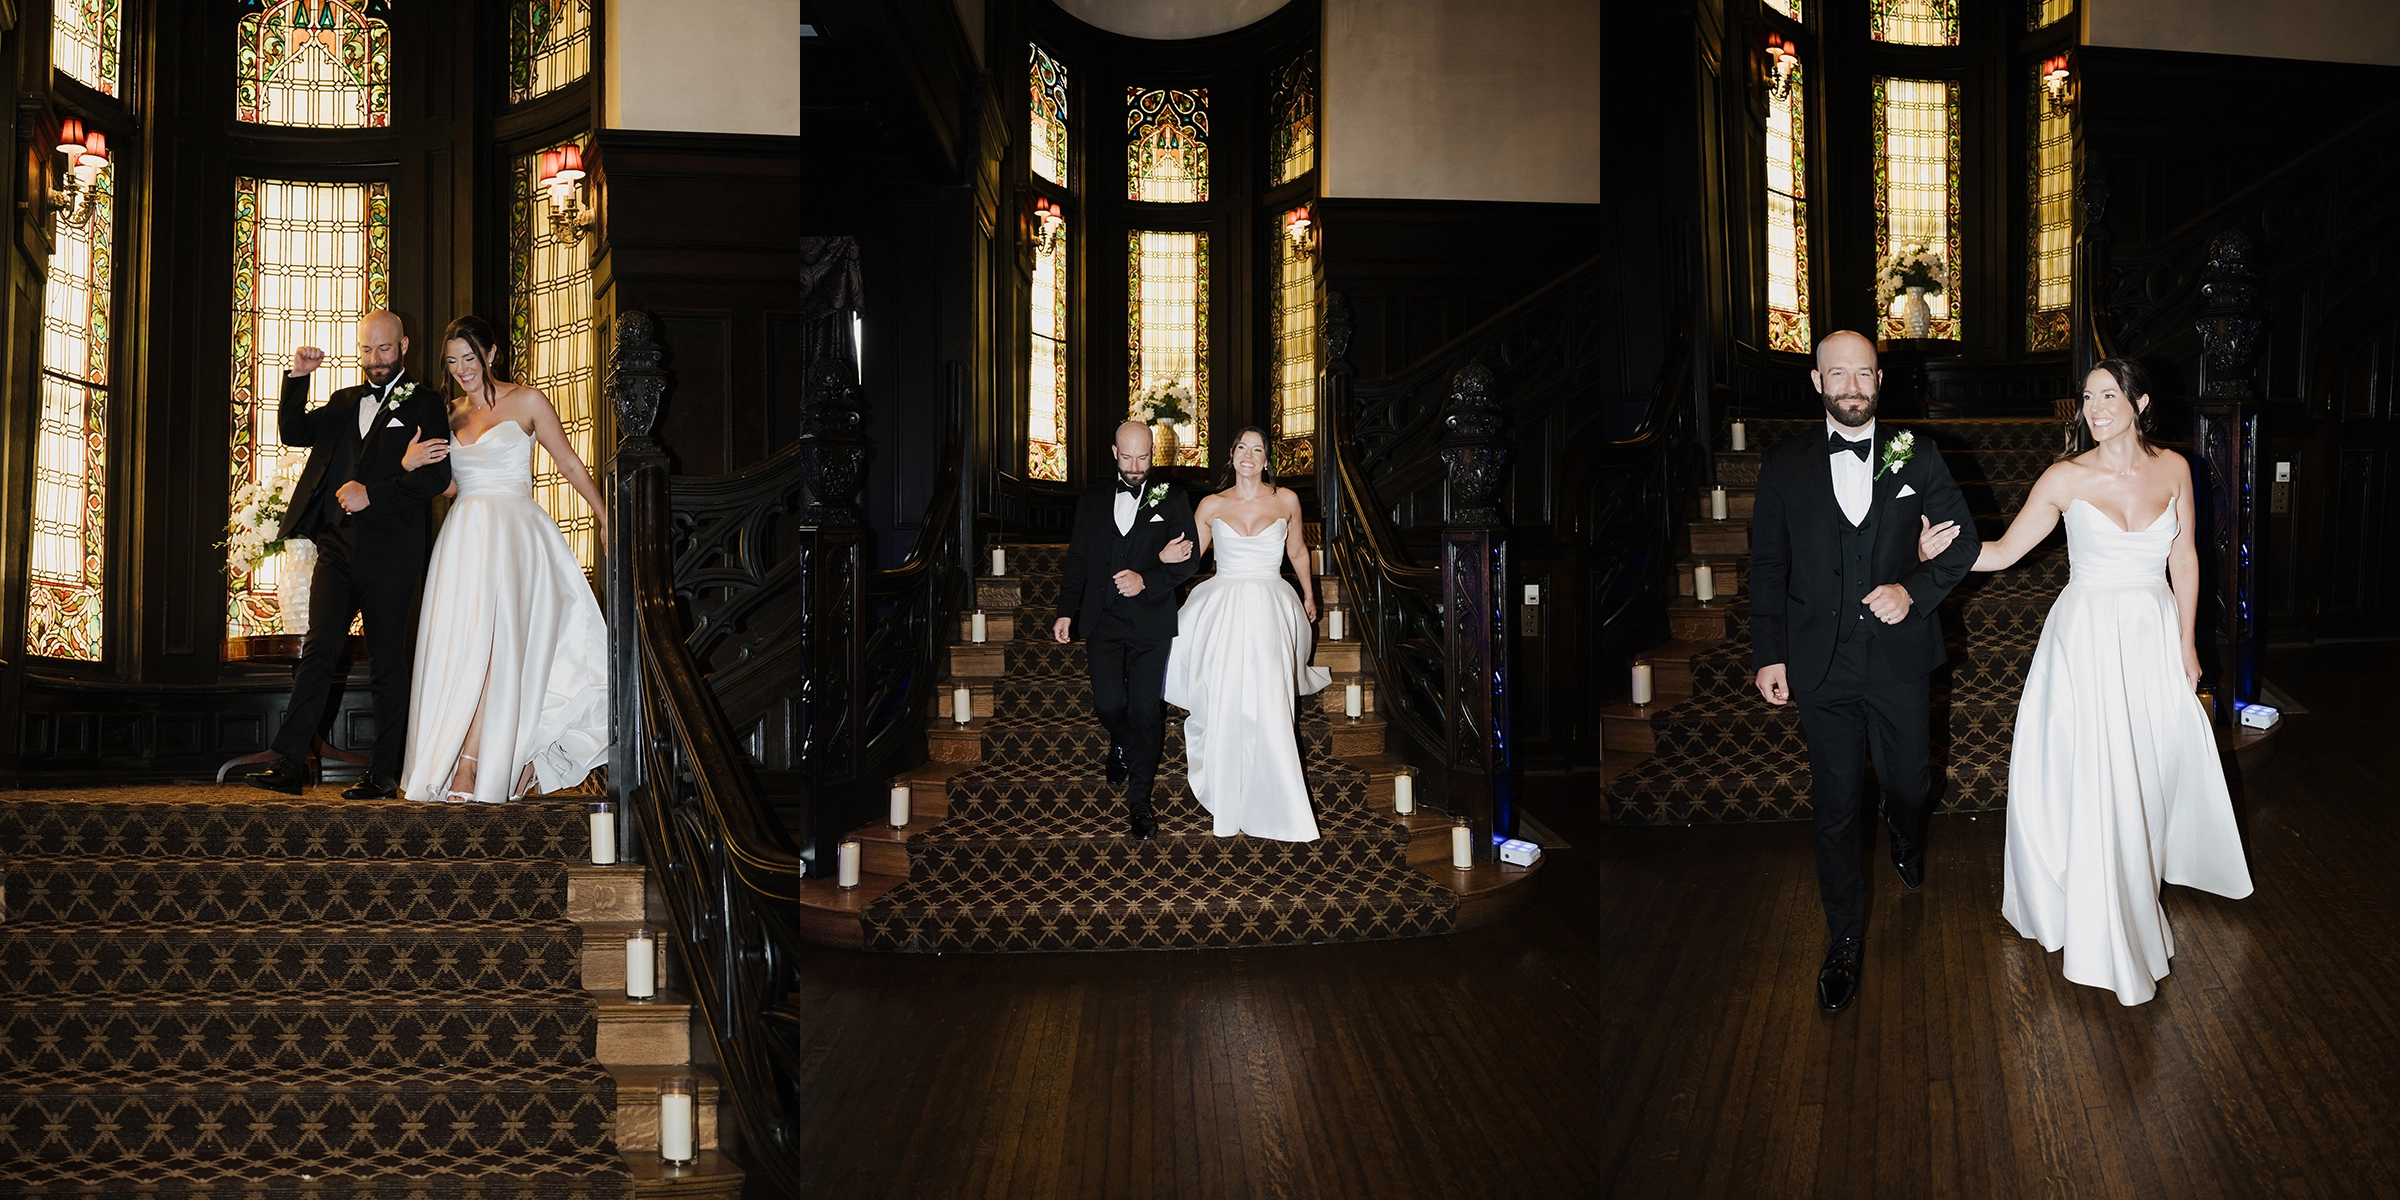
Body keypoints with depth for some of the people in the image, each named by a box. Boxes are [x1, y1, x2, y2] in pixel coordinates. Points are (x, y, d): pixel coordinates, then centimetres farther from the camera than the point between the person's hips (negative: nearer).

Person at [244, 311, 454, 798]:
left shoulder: (424, 407, 3)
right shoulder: (344, 402, 21)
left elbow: (437, 477, -7)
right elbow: (293, 433, 15)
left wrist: (372, 494, -14)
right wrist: (297, 378, 4)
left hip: (388, 555, -4)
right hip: (337, 548, 4)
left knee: (388, 665, 1)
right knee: (319, 651, -5)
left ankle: (383, 775, 6)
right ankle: (287, 763, -9)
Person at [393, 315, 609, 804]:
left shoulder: (526, 402, 4)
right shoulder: (451, 415, 17)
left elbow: (568, 461, 7)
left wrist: (605, 518, 6)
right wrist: (412, 464, 2)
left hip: (513, 534, -5)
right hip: (464, 537, 5)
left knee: (493, 639, -17)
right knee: (460, 642, -4)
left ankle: (468, 763, -20)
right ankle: (521, 756, 2)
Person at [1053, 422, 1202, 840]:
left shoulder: (1171, 499, 2)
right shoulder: (1093, 499, 9)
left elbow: (1187, 559, -1)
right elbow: (1076, 559, 13)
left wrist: (1146, 580, -16)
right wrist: (1066, 612, 7)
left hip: (1150, 621, -1)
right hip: (1103, 620, 2)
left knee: (1145, 711, -1)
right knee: (1109, 703, -8)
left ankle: (1139, 802, 11)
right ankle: (1122, 743, 29)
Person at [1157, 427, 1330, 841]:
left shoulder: (1286, 500, 6)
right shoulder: (1211, 505, 6)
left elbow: (1297, 551, 20)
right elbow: (1190, 556, 9)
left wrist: (1309, 596, 28)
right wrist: (1168, 556, -14)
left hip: (1270, 608, -1)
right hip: (1223, 608, 1)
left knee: (1269, 705, -10)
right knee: (1225, 703, -3)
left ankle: (1273, 804, 0)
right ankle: (1229, 806, 12)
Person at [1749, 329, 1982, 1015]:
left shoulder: (1916, 457, 3)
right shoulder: (1784, 467, 2)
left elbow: (1962, 541, 6)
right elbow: (1768, 567, 4)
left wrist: (1915, 590, -12)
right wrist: (1767, 655, -1)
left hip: (1898, 659, 1)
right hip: (1821, 669, 0)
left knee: (1910, 788, 14)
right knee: (1834, 809, 4)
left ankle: (1905, 837, 52)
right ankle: (1846, 941, 18)